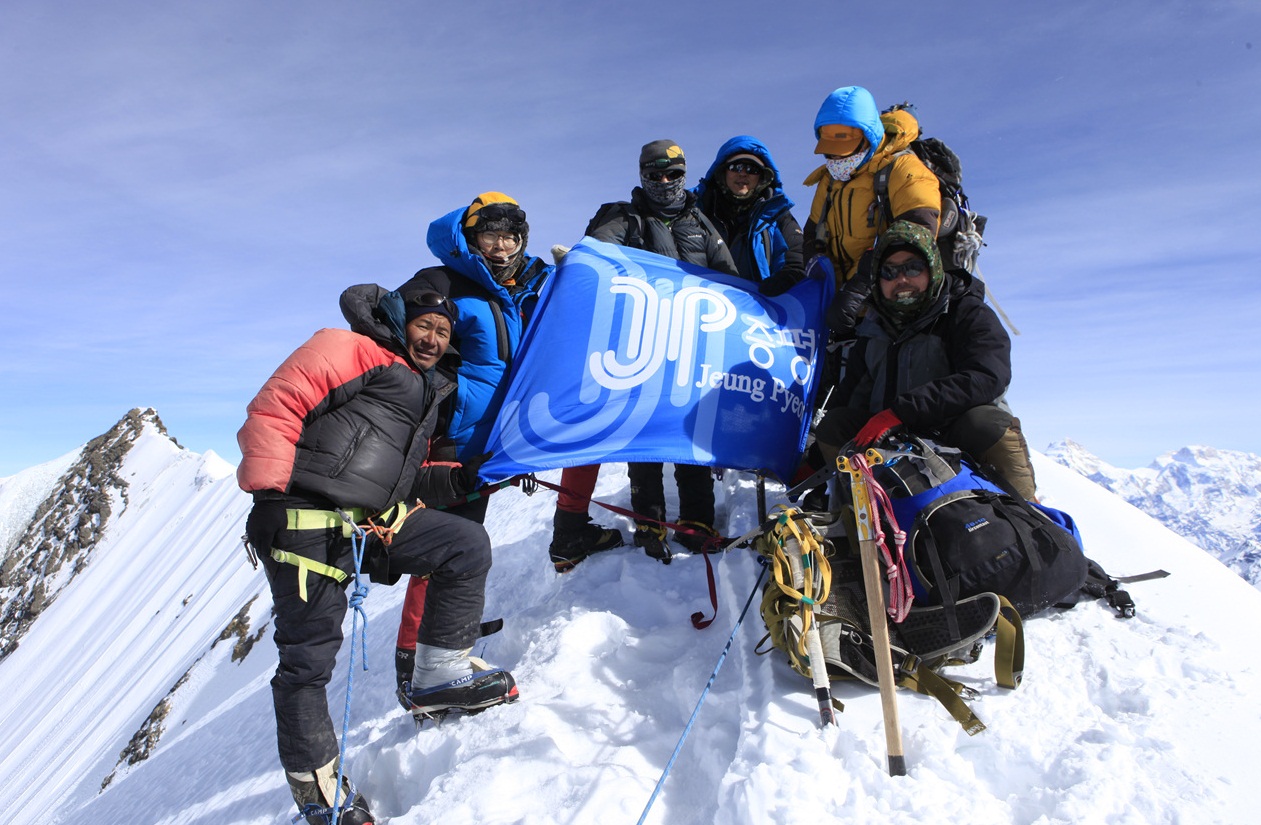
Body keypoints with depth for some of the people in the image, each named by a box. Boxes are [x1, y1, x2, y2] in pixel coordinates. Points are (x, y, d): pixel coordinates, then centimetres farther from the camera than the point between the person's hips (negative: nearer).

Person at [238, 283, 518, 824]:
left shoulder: (427, 393, 25)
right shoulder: (353, 350, 0)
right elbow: (274, 408, -9)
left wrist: (456, 480, 5)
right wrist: (268, 491, -15)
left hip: (374, 523, 7)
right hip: (309, 522, -7)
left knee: (467, 545, -3)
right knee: (308, 658, 2)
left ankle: (438, 676, 6)